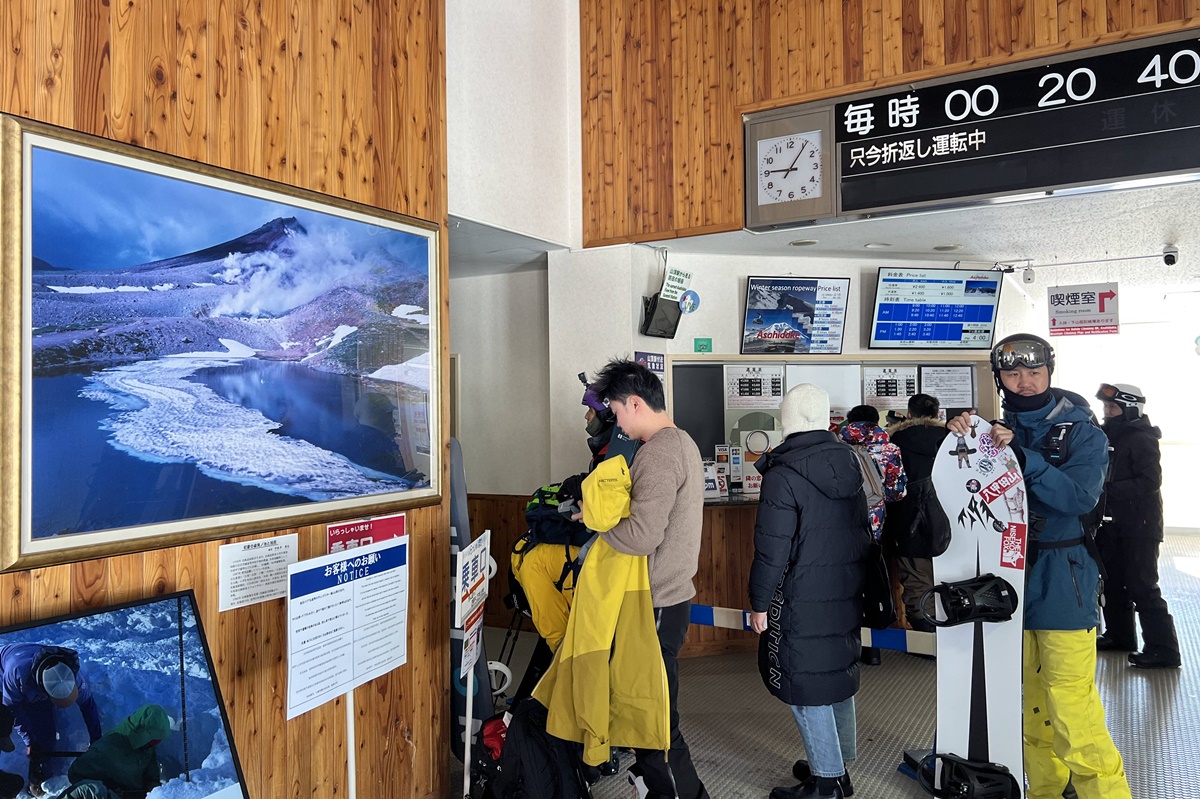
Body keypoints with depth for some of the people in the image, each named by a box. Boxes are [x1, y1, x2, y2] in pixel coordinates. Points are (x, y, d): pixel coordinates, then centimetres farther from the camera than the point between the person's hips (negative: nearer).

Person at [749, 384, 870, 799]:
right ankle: (839, 764, 34)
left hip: (802, 602, -8)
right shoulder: (848, 461, 4)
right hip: (847, 594, 8)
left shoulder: (782, 476, -19)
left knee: (805, 686, 4)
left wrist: (759, 603, -8)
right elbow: (863, 528, 13)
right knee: (838, 674, 19)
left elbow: (771, 551, -18)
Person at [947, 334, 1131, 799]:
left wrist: (1020, 455, -29)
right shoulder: (993, 431, 8)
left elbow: (1080, 498, -18)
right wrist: (955, 439, -13)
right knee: (1030, 705, 15)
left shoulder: (1081, 432, -3)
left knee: (1071, 706, -7)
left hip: (1062, 581, -4)